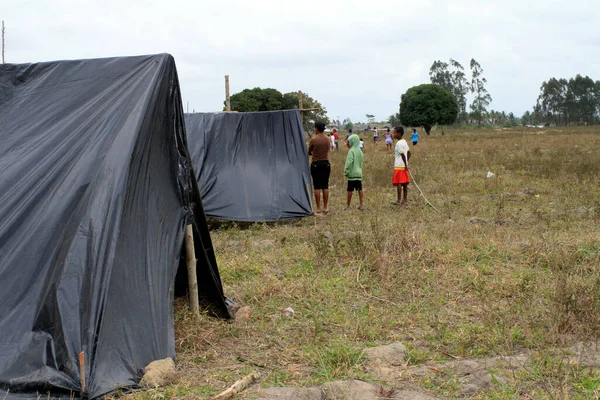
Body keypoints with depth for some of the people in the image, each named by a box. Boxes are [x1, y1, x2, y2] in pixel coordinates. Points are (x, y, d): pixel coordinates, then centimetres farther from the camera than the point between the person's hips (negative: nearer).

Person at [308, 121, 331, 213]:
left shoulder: (313, 139, -10)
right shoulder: (327, 140, 3)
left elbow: (309, 153, 0)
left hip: (316, 164, -4)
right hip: (326, 163, 4)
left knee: (317, 186, 1)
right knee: (325, 186, 8)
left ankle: (318, 208, 1)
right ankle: (325, 207, 9)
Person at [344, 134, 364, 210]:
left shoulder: (351, 151, -13)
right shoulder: (360, 151, 8)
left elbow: (349, 162, -21)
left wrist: (346, 172, -13)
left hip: (352, 174, -7)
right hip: (359, 173, 7)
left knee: (350, 190, 0)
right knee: (360, 189, 8)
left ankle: (348, 206, 6)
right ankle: (361, 205, 10)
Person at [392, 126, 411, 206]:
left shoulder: (399, 144, -15)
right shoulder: (404, 142, 13)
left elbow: (403, 155, -20)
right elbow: (409, 153, 17)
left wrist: (406, 165, -16)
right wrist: (407, 163, 15)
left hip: (399, 166, -9)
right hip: (404, 166, 9)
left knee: (398, 183, -5)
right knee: (404, 183, 11)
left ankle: (399, 201, -4)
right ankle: (405, 199, 15)